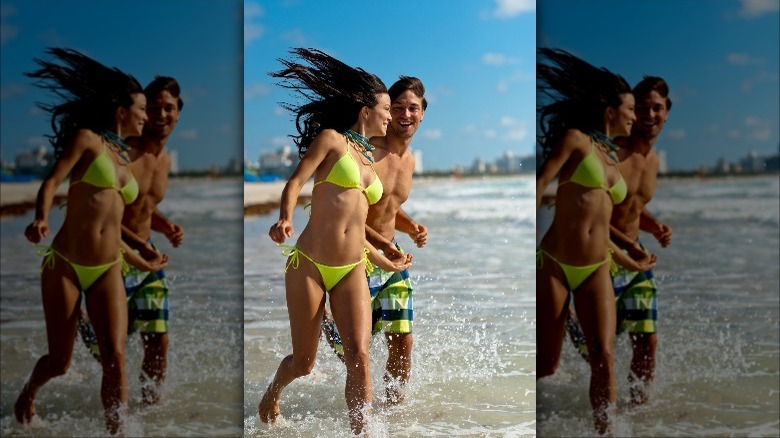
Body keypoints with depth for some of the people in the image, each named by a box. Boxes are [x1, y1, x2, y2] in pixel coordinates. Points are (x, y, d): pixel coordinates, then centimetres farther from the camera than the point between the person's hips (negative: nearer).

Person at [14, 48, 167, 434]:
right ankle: (28, 393, 38)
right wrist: (41, 218, -33)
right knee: (59, 363, 5)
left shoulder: (124, 164, 17)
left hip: (107, 272, 5)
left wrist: (144, 265, 32)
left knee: (115, 357, -14)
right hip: (64, 266, -4)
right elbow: (51, 182, -12)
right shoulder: (87, 139, -1)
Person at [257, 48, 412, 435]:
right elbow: (295, 182, -11)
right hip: (308, 266, -5)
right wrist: (285, 218, -32)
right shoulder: (331, 139, 1)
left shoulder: (369, 164, 19)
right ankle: (272, 395, 38)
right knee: (303, 363, 5)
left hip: (351, 272, 5)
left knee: (358, 355, -14)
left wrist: (389, 265, 35)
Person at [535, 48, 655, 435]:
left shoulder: (612, 161, 18)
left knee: (604, 357, -10)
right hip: (554, 265, -5)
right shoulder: (575, 139, -1)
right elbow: (541, 183, -12)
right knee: (547, 364, -1)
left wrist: (631, 264, 25)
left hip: (596, 272, 5)